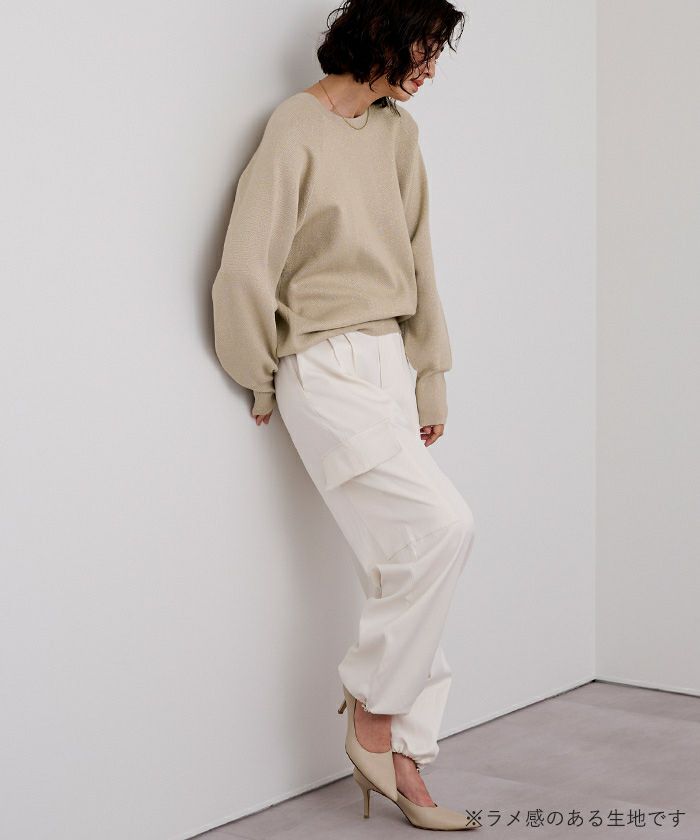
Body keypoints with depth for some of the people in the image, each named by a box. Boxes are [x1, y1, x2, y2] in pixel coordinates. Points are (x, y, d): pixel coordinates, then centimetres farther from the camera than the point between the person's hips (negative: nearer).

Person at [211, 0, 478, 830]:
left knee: (405, 569, 5)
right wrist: (262, 381, -3)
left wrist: (430, 380, 13)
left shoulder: (398, 132, 10)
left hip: (387, 364, 7)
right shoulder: (297, 132, -12)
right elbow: (245, 272, -14)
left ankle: (400, 763, 13)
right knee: (441, 526, -17)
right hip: (325, 370, -7)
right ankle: (370, 715, 1)